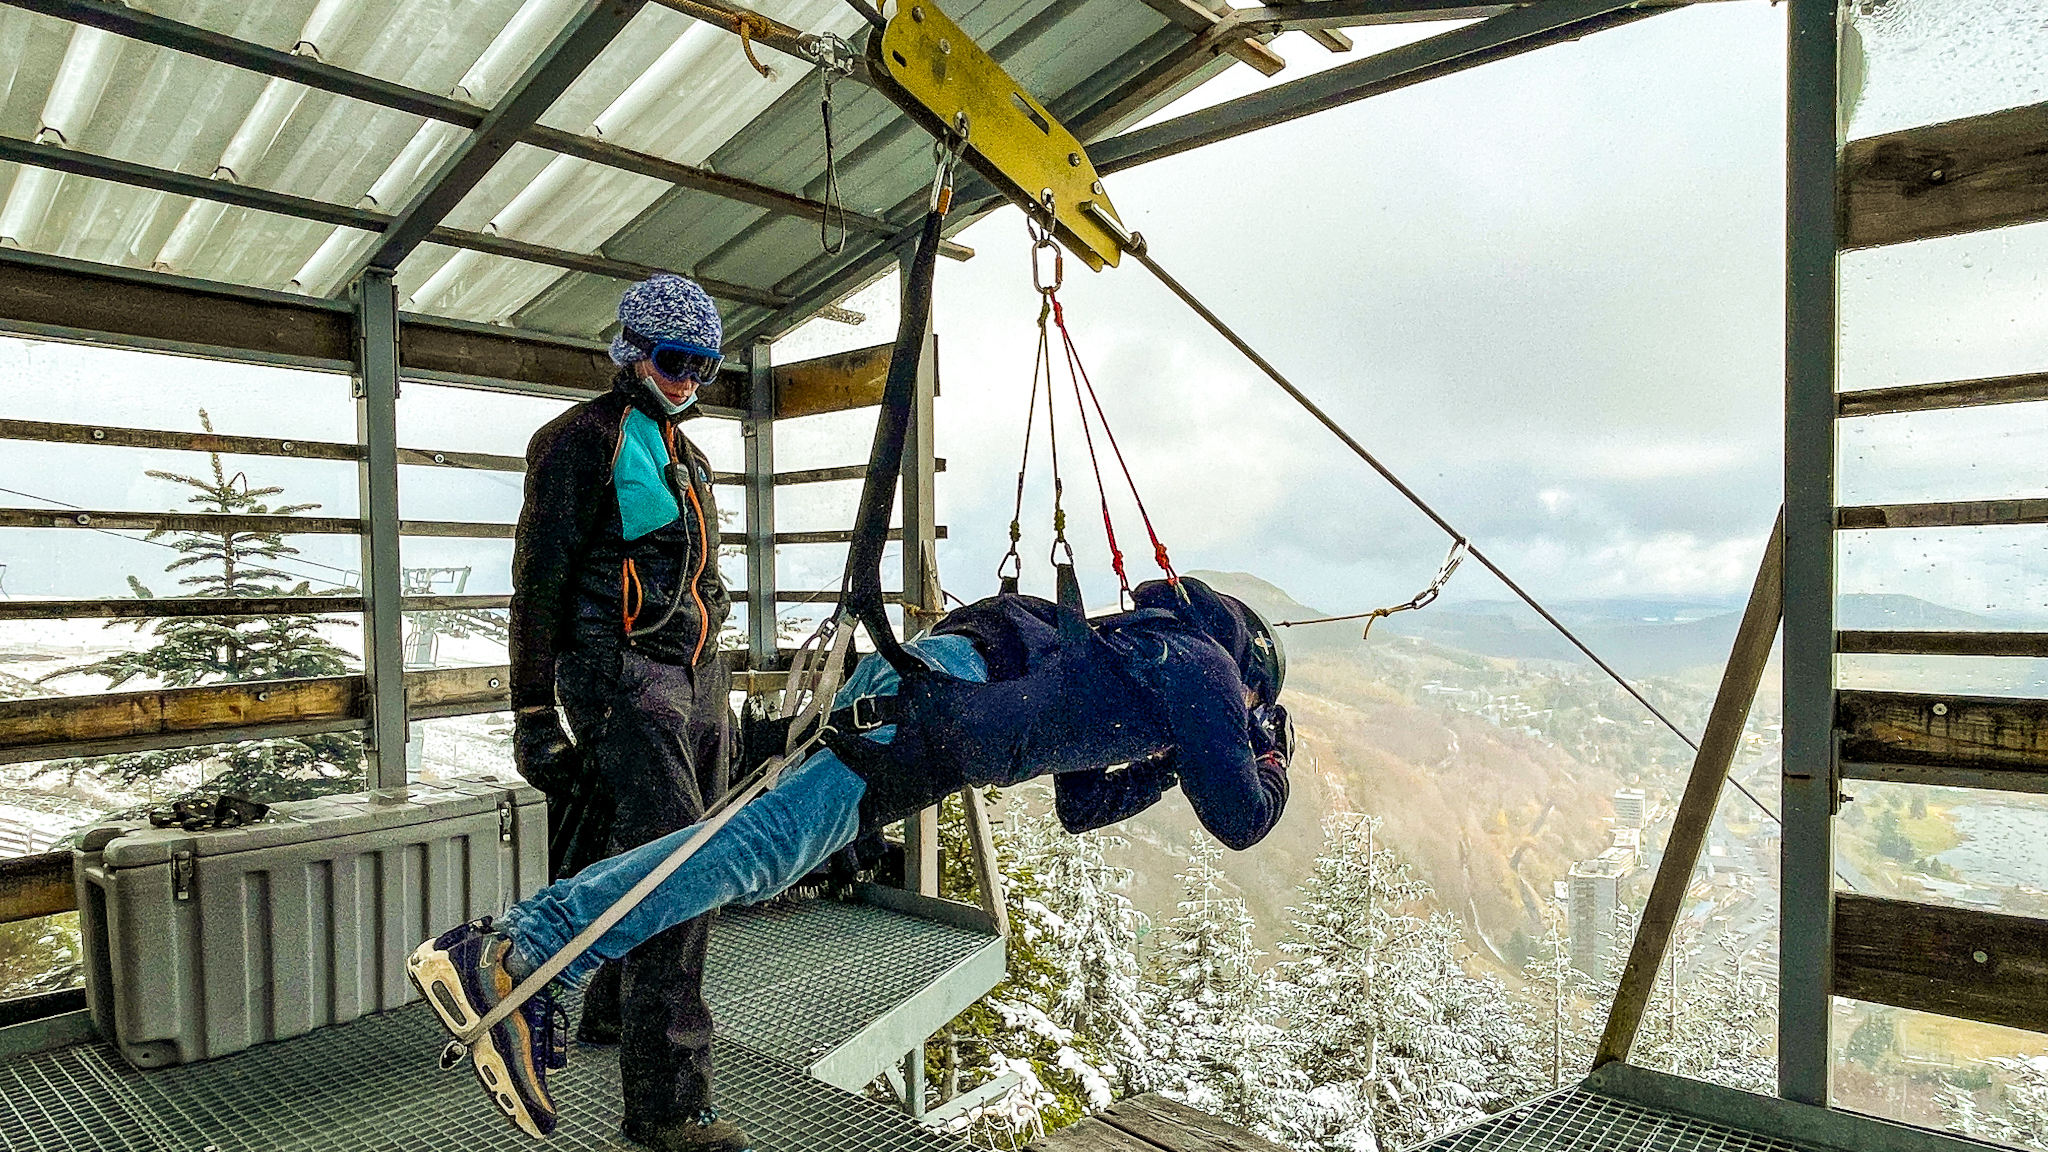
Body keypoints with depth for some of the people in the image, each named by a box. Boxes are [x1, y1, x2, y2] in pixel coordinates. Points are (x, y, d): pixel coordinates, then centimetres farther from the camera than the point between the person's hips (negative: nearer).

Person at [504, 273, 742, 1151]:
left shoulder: (686, 455, 21)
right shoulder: (581, 441, -5)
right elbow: (540, 582, -9)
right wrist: (533, 710, -12)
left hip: (697, 682, 9)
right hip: (623, 679, -9)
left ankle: (614, 1013, 35)